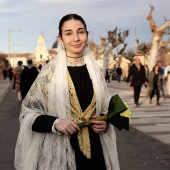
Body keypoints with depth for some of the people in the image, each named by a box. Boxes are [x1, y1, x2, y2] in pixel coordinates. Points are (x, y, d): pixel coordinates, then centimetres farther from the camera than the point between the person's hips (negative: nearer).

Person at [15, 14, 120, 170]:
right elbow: (28, 113, -6)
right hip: (60, 151, -3)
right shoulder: (50, 72, -9)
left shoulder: (95, 70, 3)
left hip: (94, 149, 4)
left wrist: (104, 123, -6)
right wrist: (55, 122, -21)